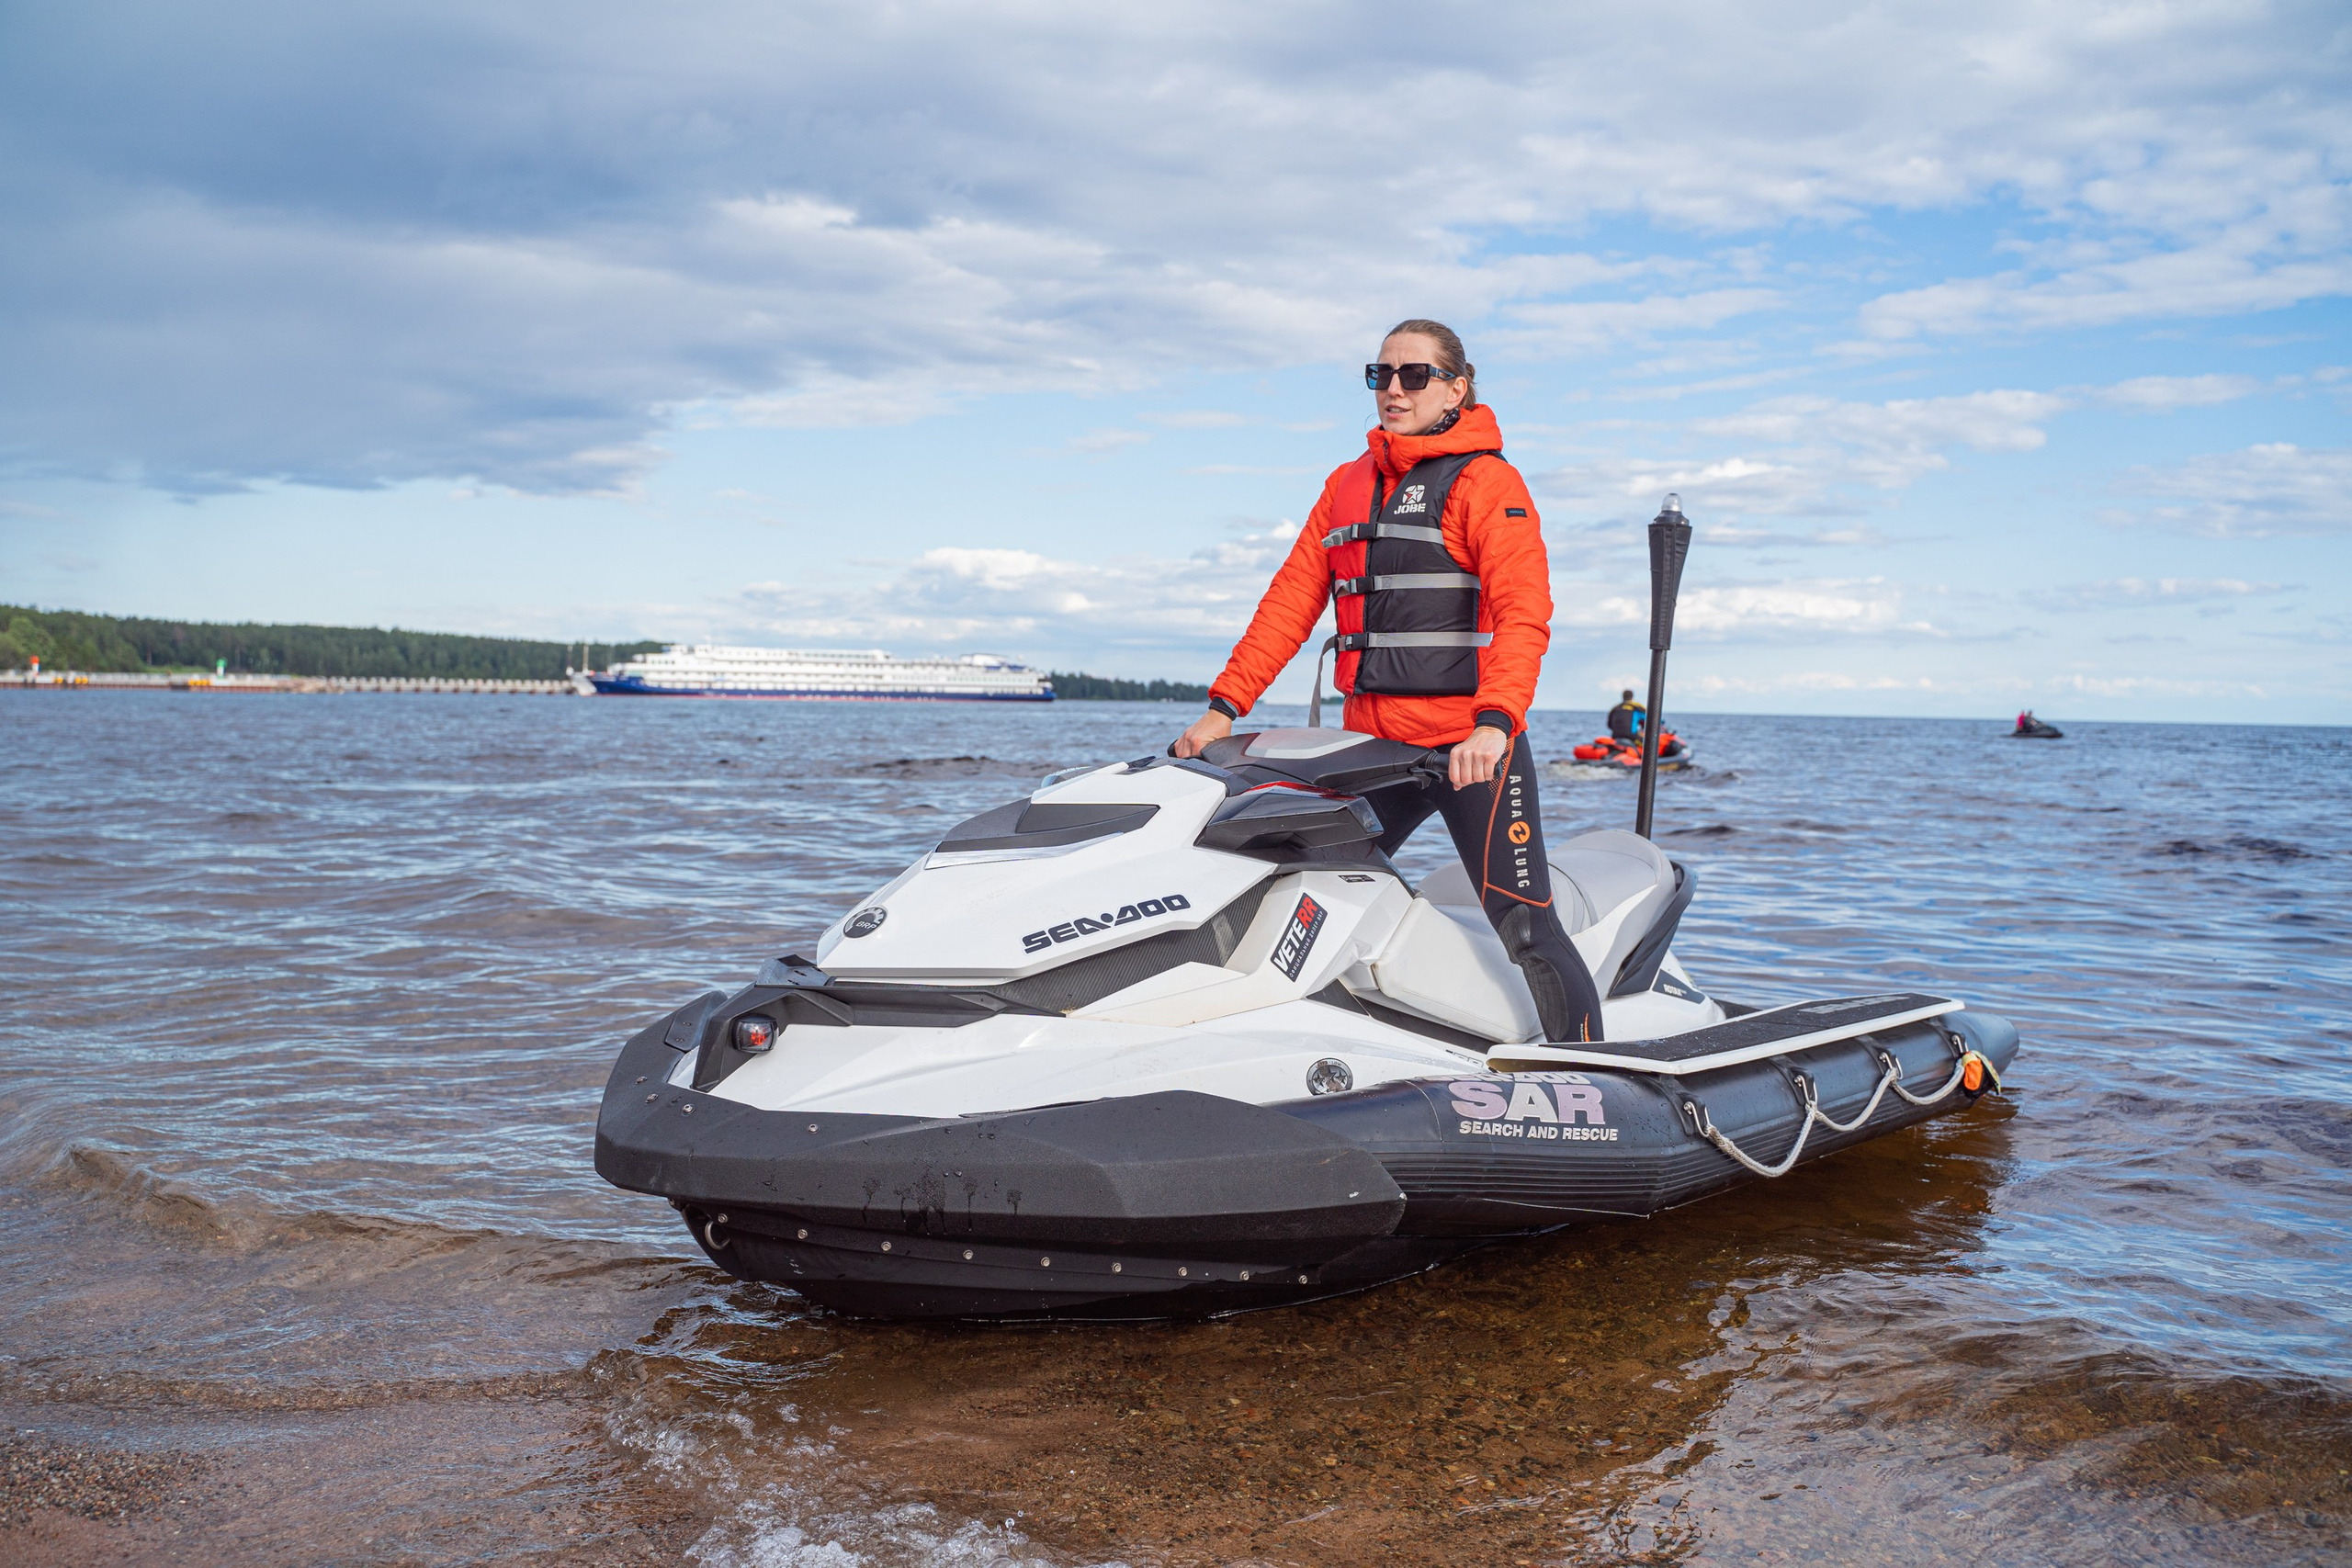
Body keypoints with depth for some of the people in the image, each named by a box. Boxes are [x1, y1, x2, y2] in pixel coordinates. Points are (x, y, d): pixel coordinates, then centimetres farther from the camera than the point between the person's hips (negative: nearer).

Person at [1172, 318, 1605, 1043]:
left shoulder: (1488, 481, -2)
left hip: (1471, 747, -6)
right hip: (1371, 745, 6)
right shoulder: (1348, 485, 17)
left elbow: (1524, 613, -14)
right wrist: (1224, 707, 5)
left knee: (1525, 925, -10)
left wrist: (1496, 722, -29)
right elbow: (1290, 602, 15)